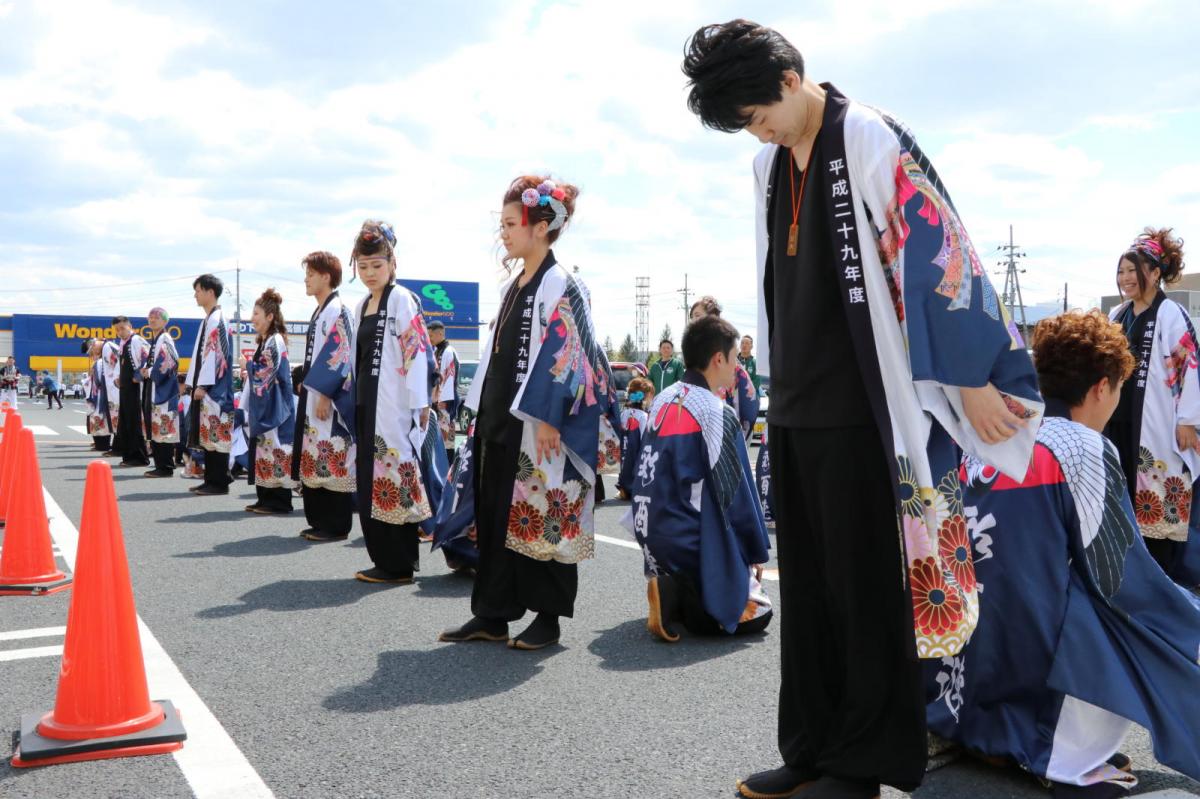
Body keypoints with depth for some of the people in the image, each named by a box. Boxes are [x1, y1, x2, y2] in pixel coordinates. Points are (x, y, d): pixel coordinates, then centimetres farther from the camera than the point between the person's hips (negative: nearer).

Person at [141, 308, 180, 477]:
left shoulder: (165, 340, -9)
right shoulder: (153, 342, 19)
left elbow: (169, 364, -19)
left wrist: (149, 372, -8)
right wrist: (145, 370, 7)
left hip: (163, 390, -10)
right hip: (152, 389, 10)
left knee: (163, 429, -9)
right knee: (154, 429, 9)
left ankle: (166, 467, -6)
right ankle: (159, 465, 13)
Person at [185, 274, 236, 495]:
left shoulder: (216, 320, -12)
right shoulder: (208, 319, 17)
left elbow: (214, 354, -18)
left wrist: (202, 385, -18)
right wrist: (193, 382, 18)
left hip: (213, 388, -10)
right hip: (204, 385, 10)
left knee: (216, 434, -6)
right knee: (207, 435, 11)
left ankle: (219, 483, -2)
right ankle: (211, 480, 16)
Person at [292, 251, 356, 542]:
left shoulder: (337, 310, -11)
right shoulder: (320, 311, 18)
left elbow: (340, 355, -17)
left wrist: (323, 394, -20)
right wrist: (302, 381, 18)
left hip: (330, 398, -10)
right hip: (314, 395, 10)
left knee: (331, 461, -6)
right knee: (315, 461, 11)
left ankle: (335, 526, 0)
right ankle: (320, 521, 18)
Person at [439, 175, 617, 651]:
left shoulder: (562, 288, -9)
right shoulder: (512, 286, 16)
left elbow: (564, 357, -16)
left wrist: (546, 421, -20)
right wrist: (482, 414, 17)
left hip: (538, 425, -8)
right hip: (499, 420, 9)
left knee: (540, 519, -2)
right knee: (493, 517, 10)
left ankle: (548, 618, 10)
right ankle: (492, 615, 18)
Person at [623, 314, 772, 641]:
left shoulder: (661, 401, 6)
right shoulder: (717, 414, -15)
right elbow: (736, 494, -11)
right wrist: (758, 551, 2)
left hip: (648, 532, 8)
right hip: (690, 543, -8)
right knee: (758, 613, 4)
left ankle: (668, 583, 5)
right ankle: (679, 598, -13)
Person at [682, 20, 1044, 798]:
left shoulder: (871, 142, -9)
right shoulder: (771, 164, 13)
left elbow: (938, 256, -12)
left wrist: (973, 378, -12)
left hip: (861, 406, -7)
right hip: (795, 405, 8)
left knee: (864, 581, 1)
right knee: (805, 581, 11)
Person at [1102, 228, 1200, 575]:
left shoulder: (1171, 314, -9)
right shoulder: (1117, 315, 12)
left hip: (1156, 423, -7)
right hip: (1118, 419, 7)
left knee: (1157, 499, -1)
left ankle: (1159, 574, 8)